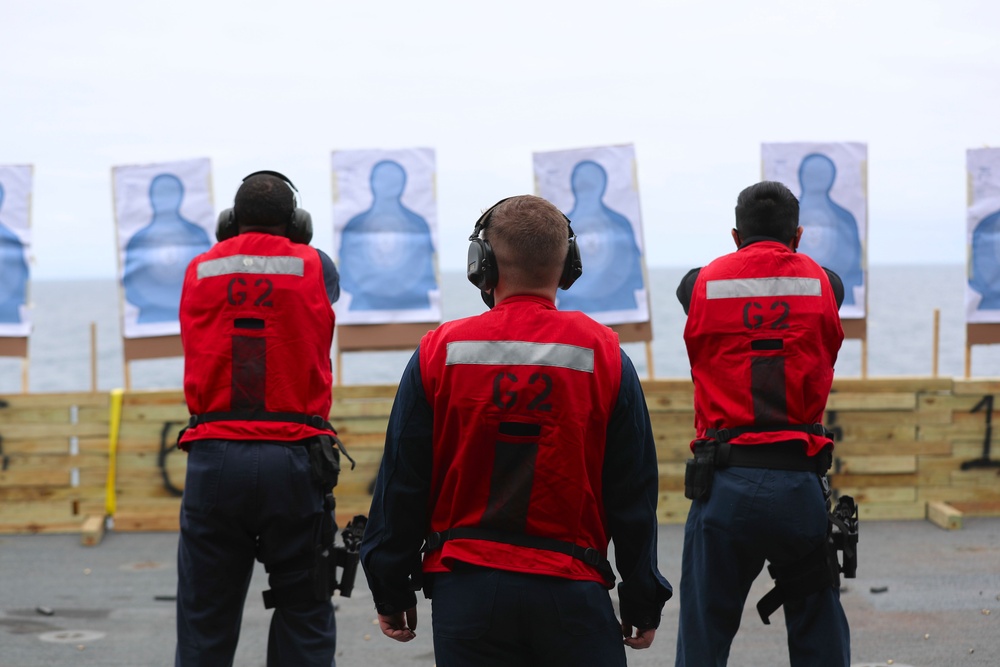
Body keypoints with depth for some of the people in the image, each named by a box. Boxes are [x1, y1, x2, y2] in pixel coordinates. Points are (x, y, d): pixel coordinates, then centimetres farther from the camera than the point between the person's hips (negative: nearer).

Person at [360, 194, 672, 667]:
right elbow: (633, 493, 2)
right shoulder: (603, 356, -2)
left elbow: (401, 483, 2)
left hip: (466, 589, 1)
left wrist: (390, 592, 12)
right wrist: (642, 604, 11)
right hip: (571, 592, 0)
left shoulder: (439, 352, -1)